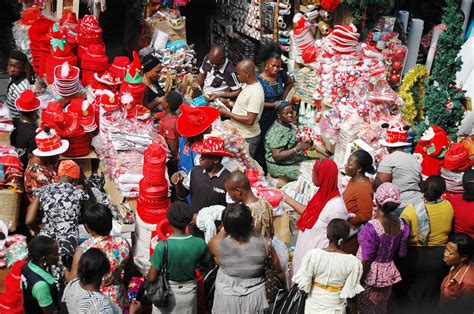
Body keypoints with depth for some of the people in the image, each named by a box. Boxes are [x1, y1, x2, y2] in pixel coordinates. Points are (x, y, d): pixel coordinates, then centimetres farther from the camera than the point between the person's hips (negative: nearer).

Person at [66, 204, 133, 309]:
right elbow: (129, 272, 1)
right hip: (118, 301, 3)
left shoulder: (83, 250, -24)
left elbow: (72, 280, -12)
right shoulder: (123, 244, -14)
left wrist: (66, 271, 9)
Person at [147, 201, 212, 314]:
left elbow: (152, 277, -20)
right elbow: (205, 263, 1)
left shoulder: (163, 246, -27)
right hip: (189, 291, 2)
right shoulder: (200, 243, -19)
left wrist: (147, 276, 2)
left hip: (166, 291, -2)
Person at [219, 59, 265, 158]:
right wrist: (229, 103, 5)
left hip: (247, 138, -9)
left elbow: (250, 120, -27)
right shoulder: (249, 86, 5)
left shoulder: (256, 92, -25)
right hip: (238, 134, 9)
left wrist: (228, 113, -19)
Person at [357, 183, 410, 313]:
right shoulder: (402, 224, -9)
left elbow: (366, 261, -22)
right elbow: (401, 253, 2)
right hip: (389, 273, 6)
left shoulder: (371, 228, -28)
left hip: (370, 275, -6)